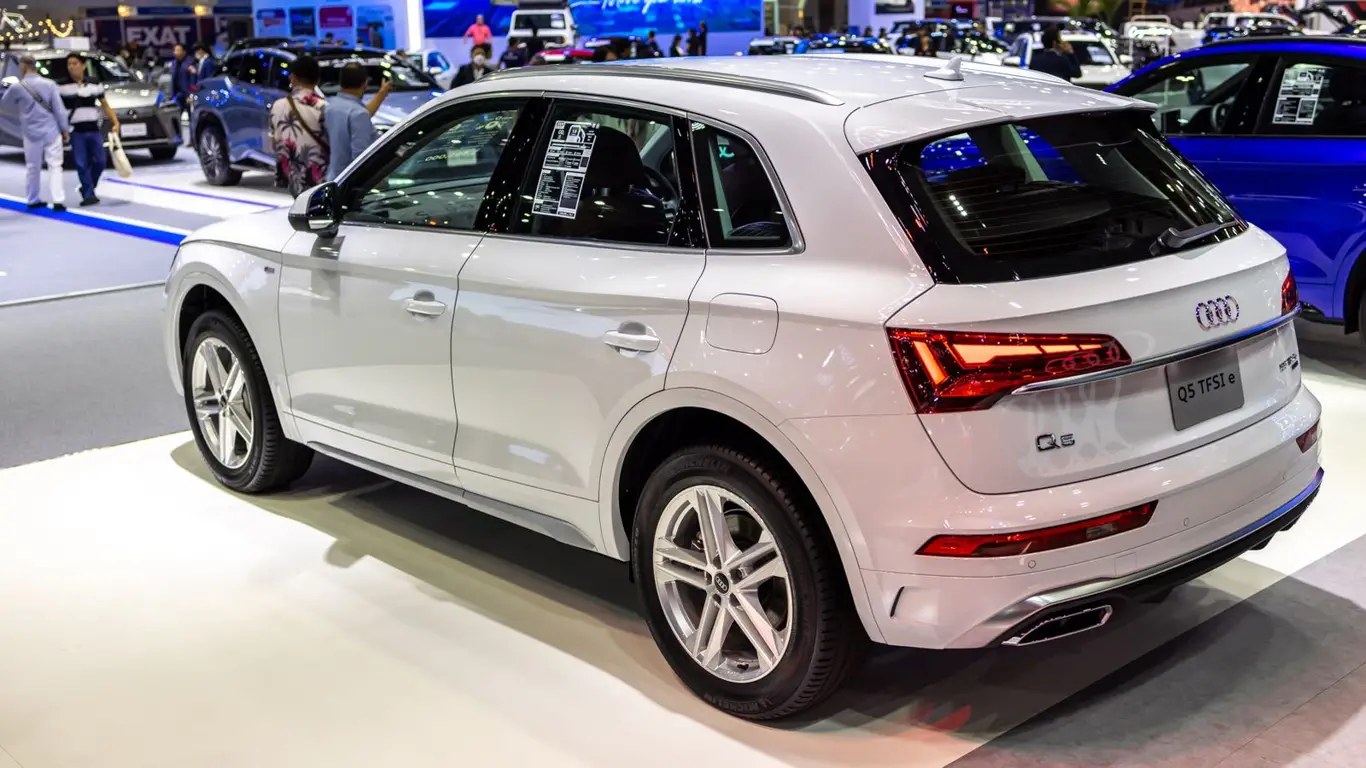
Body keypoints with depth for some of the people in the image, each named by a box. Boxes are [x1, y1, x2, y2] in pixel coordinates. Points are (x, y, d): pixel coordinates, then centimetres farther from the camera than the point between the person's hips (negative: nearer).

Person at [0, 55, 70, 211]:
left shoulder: (17, 88, -4)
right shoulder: (49, 84, -3)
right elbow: (59, 109, -3)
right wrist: (65, 129, 6)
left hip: (31, 134, 0)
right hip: (52, 131, 0)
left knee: (33, 168, 13)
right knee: (55, 166, 0)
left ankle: (33, 200, 21)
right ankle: (58, 201, -9)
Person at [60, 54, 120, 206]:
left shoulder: (95, 85, 7)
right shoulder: (62, 86, -2)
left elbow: (105, 106, 13)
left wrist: (115, 122, 1)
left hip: (94, 129, 3)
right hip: (76, 131, -3)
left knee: (99, 162, 3)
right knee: (81, 164, -7)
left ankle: (87, 189, 24)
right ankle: (88, 195, -1)